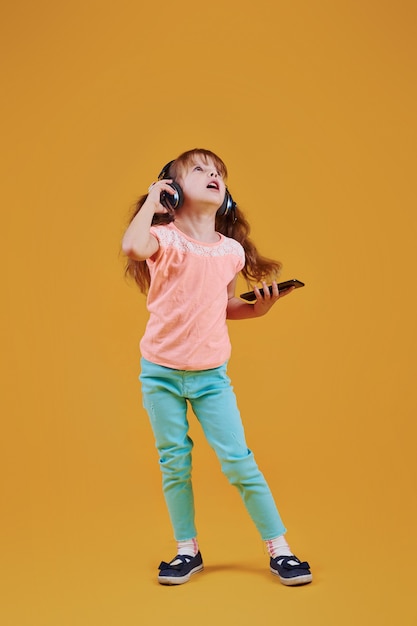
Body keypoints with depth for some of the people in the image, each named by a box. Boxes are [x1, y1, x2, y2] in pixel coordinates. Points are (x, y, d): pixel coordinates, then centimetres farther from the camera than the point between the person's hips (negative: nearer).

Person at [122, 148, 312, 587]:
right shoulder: (165, 238, -12)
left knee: (239, 461, 0)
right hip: (161, 373, -1)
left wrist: (256, 309, -5)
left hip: (211, 374, 2)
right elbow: (132, 246, -36)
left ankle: (279, 549, 12)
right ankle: (187, 551, 24)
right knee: (174, 465, 8)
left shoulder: (232, 251, 0)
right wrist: (151, 200, -26)